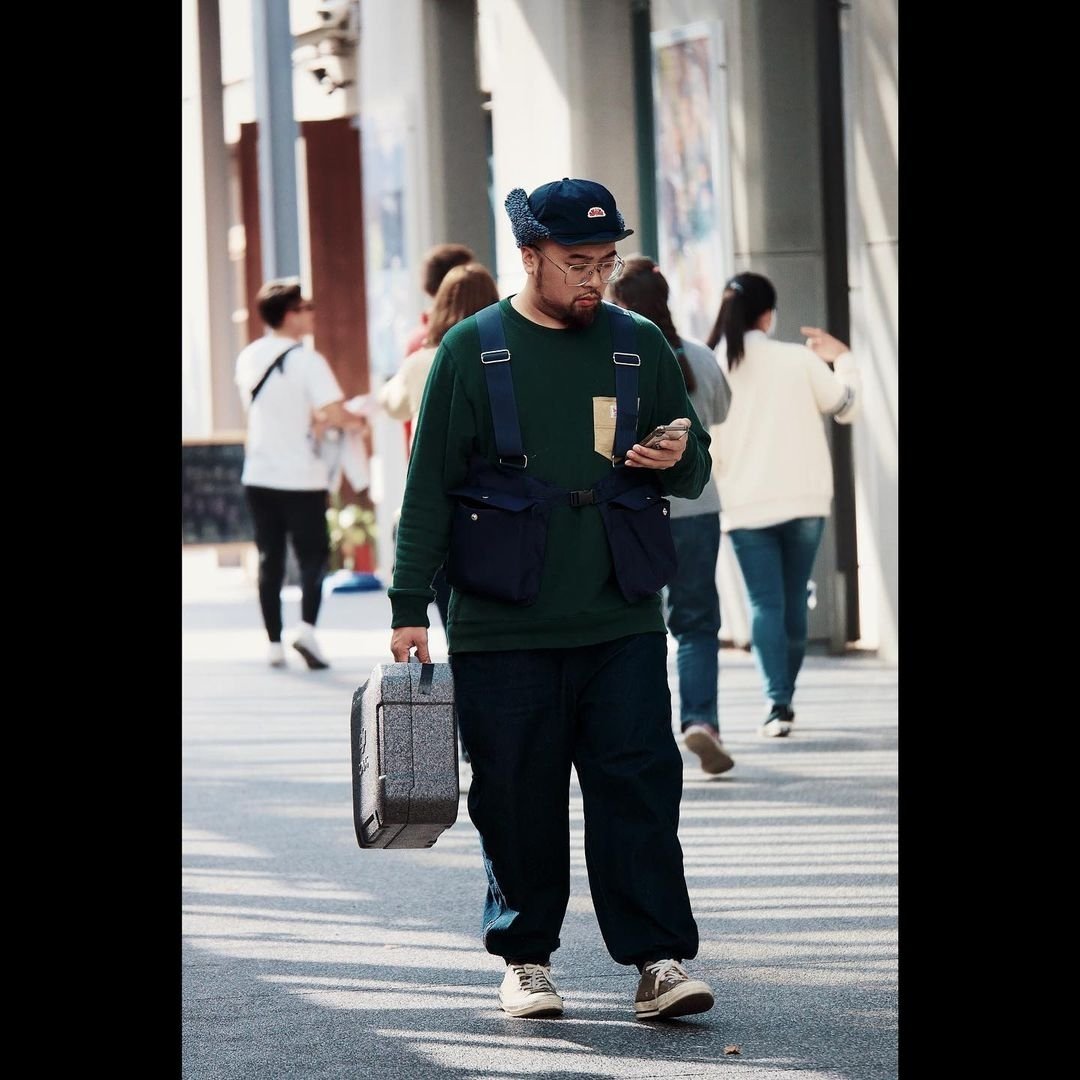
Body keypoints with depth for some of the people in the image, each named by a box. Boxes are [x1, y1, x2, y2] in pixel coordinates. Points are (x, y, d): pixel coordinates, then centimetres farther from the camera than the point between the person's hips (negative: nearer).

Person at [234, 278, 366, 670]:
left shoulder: (248, 358, 6)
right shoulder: (306, 360, -14)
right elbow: (334, 414, -20)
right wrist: (356, 421, 1)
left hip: (259, 475, 5)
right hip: (301, 476, -5)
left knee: (269, 559, 11)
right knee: (312, 554, 4)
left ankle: (274, 642, 10)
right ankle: (306, 627, -14)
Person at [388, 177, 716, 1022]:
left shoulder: (640, 345, 10)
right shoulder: (472, 349, 2)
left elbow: (697, 468, 18)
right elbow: (430, 485, 2)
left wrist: (677, 461, -6)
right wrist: (410, 605, -2)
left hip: (622, 626, 2)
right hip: (503, 632, -2)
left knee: (640, 788, -5)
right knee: (517, 800, 3)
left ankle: (660, 959, -3)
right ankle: (525, 958, 16)